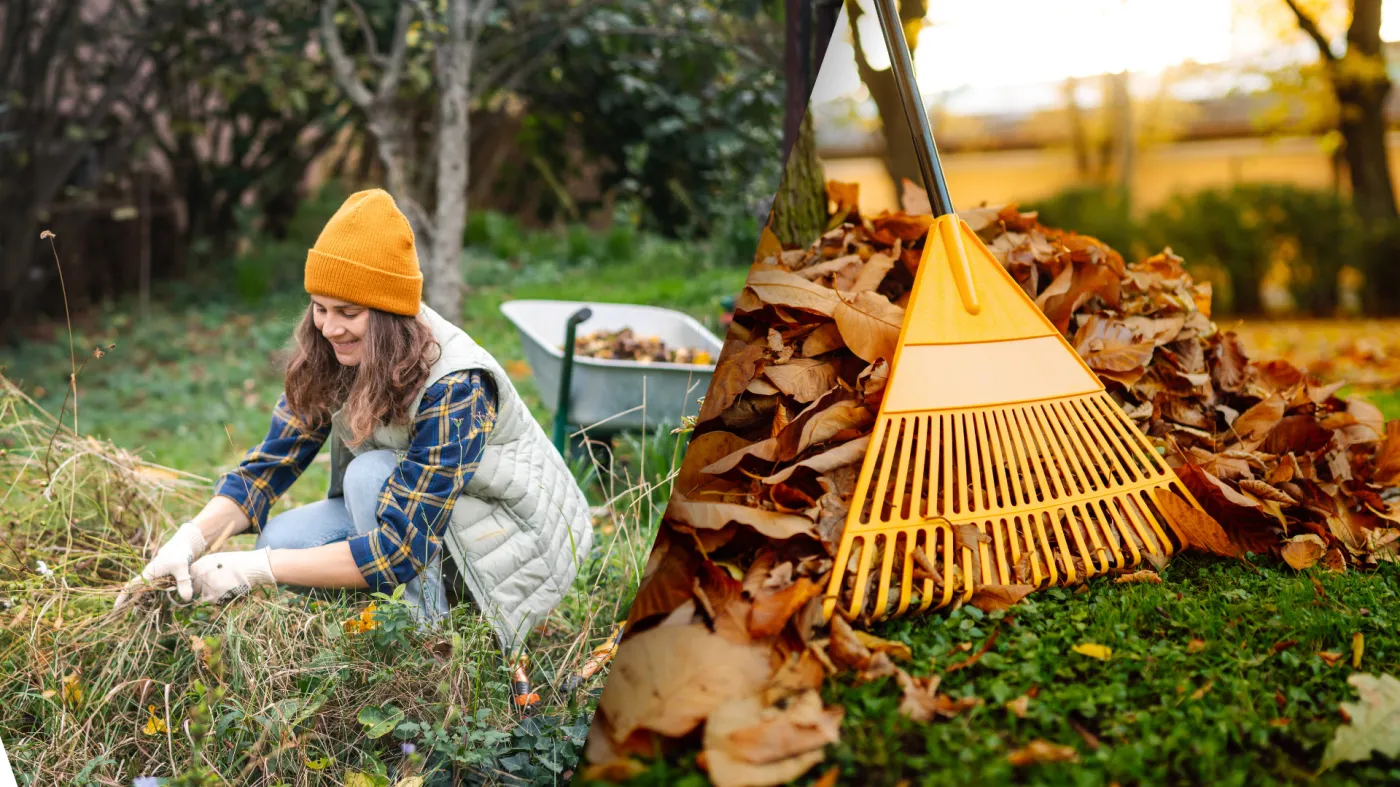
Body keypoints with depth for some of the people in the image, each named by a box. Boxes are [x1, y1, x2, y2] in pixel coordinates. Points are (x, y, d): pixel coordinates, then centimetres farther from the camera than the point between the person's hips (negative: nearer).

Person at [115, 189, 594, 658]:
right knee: (281, 537, -15)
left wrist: (253, 569, -33)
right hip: (407, 515, 7)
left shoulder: (455, 388, -32)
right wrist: (190, 540, -26)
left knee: (370, 475, -29)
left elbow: (399, 550, -34)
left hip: (520, 534, -6)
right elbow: (267, 467, -7)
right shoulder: (330, 363, -11)